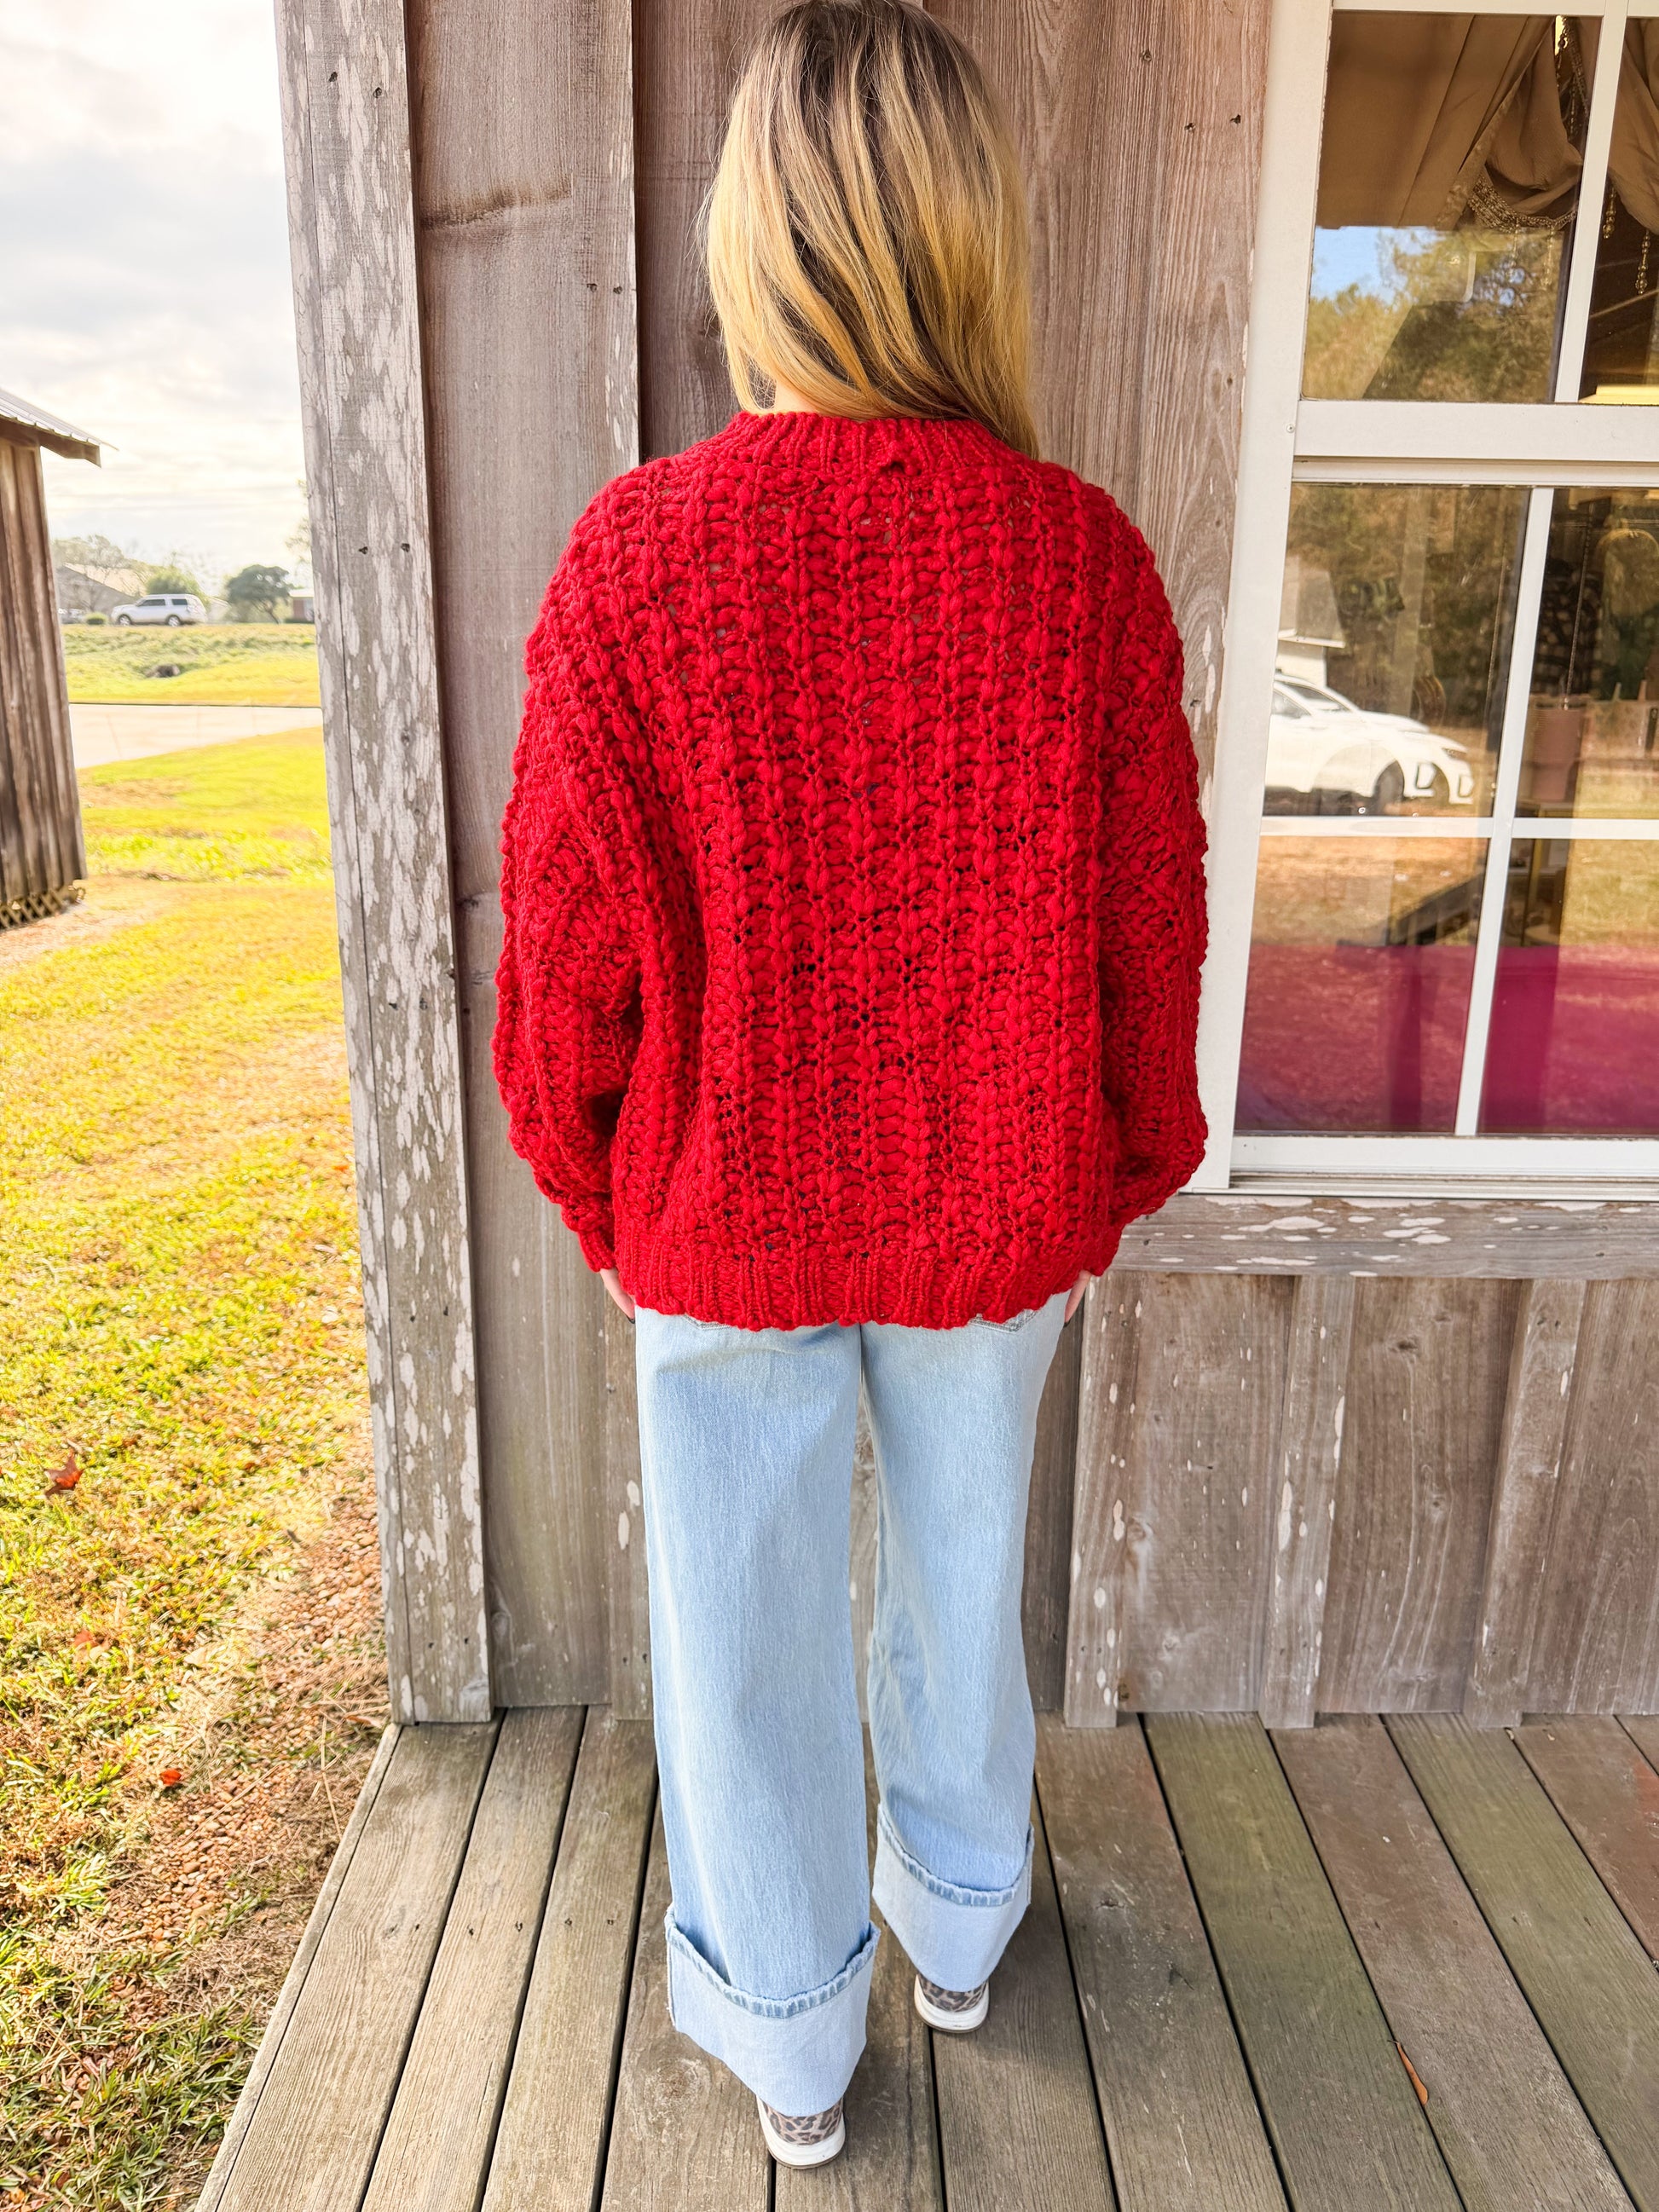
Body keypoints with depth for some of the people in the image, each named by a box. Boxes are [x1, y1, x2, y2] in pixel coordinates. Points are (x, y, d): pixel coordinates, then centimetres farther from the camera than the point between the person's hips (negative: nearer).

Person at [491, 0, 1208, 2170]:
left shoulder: (635, 558, -16)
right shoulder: (1087, 560, -13)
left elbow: (569, 953, -11)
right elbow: (1147, 928, -6)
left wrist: (590, 1183, 8)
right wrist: (1125, 1165, 12)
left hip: (728, 1212, -1)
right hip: (993, 1214, 2)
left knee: (753, 1618, 18)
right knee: (963, 1571, 24)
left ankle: (789, 2040, 40)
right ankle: (960, 1924, 50)